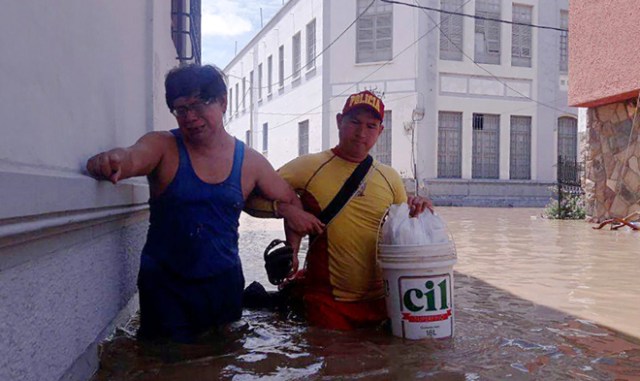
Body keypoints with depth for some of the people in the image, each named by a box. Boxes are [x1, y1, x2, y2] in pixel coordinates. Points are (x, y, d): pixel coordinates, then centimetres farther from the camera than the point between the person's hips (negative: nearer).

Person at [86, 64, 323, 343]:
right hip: (164, 286, -2)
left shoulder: (250, 162, 0)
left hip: (224, 285, 3)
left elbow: (290, 201, 13)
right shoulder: (162, 147, -7)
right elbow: (131, 157, -30)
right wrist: (109, 162, -51)